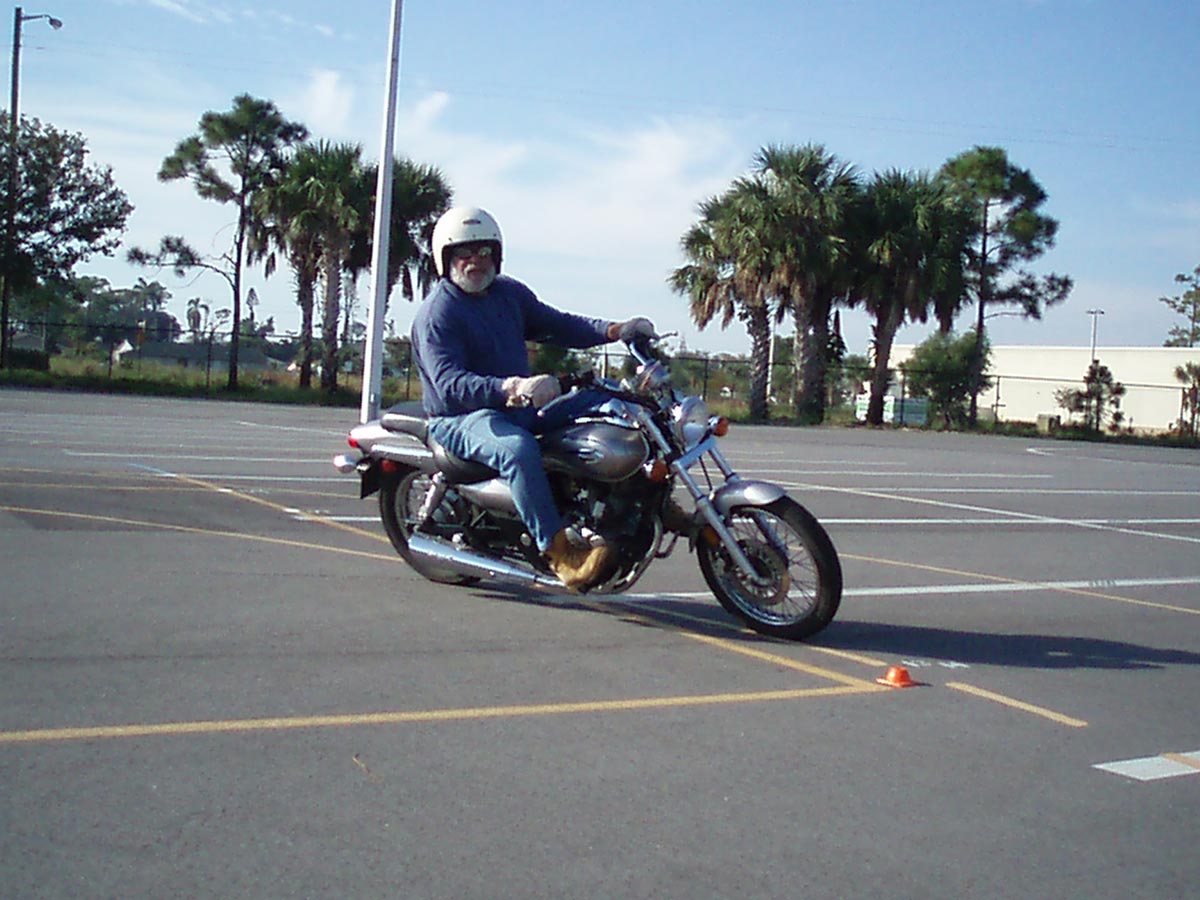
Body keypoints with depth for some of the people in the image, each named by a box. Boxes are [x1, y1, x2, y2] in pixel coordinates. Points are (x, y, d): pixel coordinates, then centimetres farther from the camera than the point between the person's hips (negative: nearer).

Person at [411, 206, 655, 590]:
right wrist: (512, 387, -43)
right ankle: (560, 551, -38)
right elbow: (449, 384, -27)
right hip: (460, 420, -8)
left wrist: (614, 330, 0)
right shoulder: (436, 314, -13)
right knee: (517, 447, -39)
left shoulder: (509, 293, 12)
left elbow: (556, 325, 18)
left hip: (517, 409, 8)